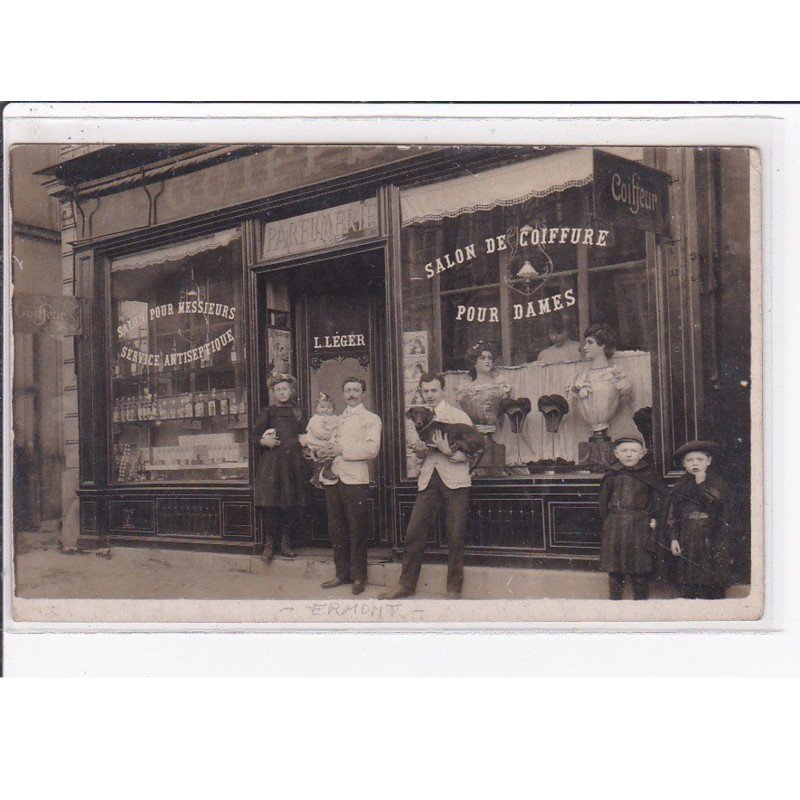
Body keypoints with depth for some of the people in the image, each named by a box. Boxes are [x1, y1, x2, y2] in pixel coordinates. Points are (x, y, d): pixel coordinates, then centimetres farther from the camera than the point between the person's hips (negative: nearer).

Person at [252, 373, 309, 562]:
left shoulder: (297, 413, 13)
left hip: (293, 463, 3)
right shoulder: (267, 412, 5)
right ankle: (269, 543, 4)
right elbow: (254, 435, 2)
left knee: (291, 503, 2)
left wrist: (301, 441, 0)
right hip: (271, 462, -3)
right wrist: (263, 441, -16)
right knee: (270, 504, -7)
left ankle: (285, 542, 14)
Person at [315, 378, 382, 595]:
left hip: (354, 479, -6)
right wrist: (324, 451, 4)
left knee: (356, 530, -2)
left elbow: (372, 449, -10)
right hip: (333, 477, 6)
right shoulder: (337, 419, 22)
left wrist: (342, 450, -14)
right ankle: (342, 573, 18)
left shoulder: (371, 419, 3)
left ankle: (358, 577, 7)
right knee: (336, 528, 9)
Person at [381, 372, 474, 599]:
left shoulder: (458, 416, 0)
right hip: (428, 480, 4)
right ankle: (406, 585, 11)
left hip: (455, 480, -4)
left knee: (456, 536, 0)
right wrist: (420, 451, -2)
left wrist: (449, 452, -19)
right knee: (414, 533, -1)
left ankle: (454, 588, 13)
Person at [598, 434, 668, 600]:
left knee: (640, 571, 3)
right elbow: (603, 501, 11)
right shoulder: (611, 476, 5)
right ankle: (614, 600, 20)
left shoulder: (650, 475, 1)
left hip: (641, 527, -1)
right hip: (614, 528, 2)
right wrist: (607, 521, 5)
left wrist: (655, 519, -3)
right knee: (615, 570, 8)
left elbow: (660, 498, 4)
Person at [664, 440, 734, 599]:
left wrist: (702, 483, -14)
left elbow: (716, 503, -16)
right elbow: (672, 515, 8)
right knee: (687, 586, 4)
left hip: (712, 540, -2)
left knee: (713, 587, -2)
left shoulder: (718, 483, 1)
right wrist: (673, 538, -1)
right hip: (686, 542, 3)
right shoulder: (680, 487, 9)